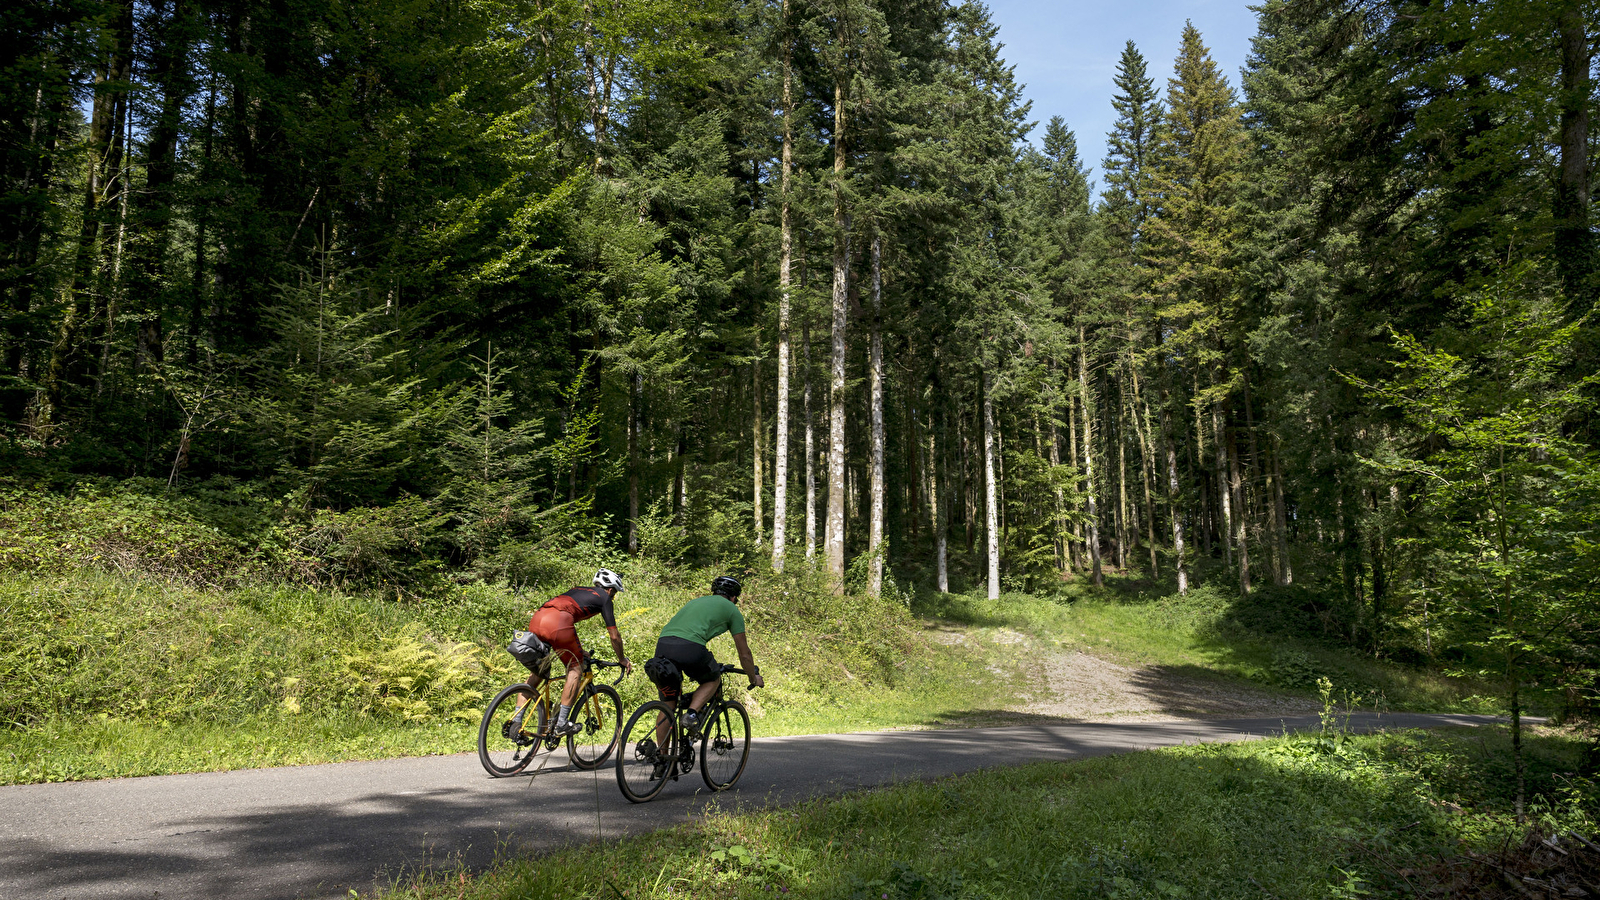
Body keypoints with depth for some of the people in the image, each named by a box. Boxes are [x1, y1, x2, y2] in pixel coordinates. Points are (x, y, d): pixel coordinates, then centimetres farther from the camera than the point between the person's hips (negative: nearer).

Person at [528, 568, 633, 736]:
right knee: (575, 669, 8)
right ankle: (561, 724, 3)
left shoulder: (578, 590, 37)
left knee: (538, 671, 20)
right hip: (557, 623, -7)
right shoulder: (604, 598, 17)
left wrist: (579, 650, 60)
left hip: (536, 620, 7)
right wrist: (622, 660, 34)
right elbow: (614, 636, 18)